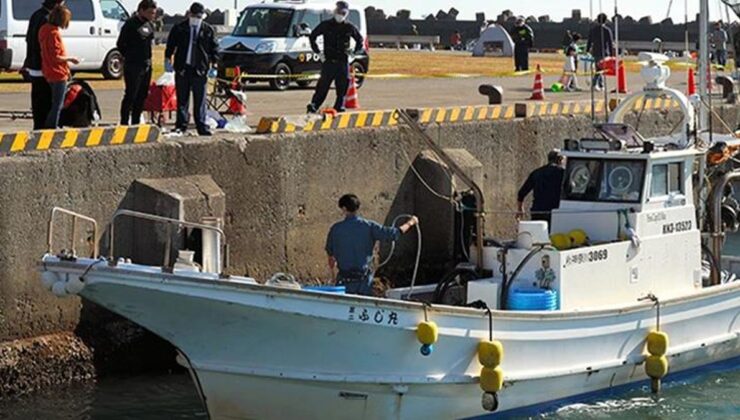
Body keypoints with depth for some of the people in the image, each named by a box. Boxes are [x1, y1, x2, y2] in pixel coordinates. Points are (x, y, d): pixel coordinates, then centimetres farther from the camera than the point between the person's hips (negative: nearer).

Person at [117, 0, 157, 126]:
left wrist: (148, 58, 12)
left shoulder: (150, 25, 12)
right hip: (133, 66, -8)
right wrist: (130, 57, -3)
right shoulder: (131, 24, -11)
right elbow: (121, 44, -10)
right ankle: (124, 123, -5)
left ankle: (136, 123, 17)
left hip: (146, 66, 8)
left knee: (142, 96, 10)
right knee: (131, 95, -8)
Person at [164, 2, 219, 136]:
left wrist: (213, 65, 1)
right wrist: (168, 59, 2)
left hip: (200, 70, -1)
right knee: (182, 99, 6)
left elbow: (214, 49, 8)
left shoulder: (209, 30, 5)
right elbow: (171, 45, 10)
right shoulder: (179, 28, 5)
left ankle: (201, 126, 1)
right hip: (182, 68, 1)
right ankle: (181, 126, 12)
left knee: (200, 100, -1)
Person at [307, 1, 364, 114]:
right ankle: (313, 107, -7)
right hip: (328, 61, -2)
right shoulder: (326, 25, 2)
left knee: (342, 88, 2)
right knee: (322, 87, -7)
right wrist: (318, 52, 5)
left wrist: (355, 53, 10)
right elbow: (312, 36, 11)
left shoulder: (349, 27, 6)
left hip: (343, 62, 2)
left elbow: (360, 40, 21)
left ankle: (339, 108, 10)